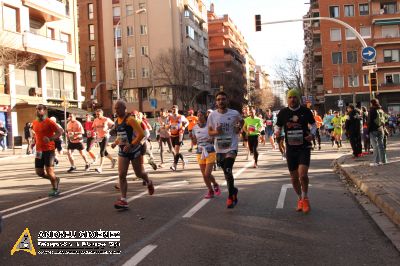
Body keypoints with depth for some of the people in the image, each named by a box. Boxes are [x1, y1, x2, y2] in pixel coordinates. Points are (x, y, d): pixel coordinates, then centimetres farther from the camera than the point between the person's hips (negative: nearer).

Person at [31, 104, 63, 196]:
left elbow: (60, 132, -15)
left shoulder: (49, 122, -11)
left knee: (49, 170, -6)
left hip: (49, 150, -7)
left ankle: (55, 189, 13)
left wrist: (50, 139, -28)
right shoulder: (34, 123, 10)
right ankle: (55, 179, 30)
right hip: (39, 151, 7)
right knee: (39, 172, 6)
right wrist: (34, 141, 10)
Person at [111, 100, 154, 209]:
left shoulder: (130, 120, -16)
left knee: (139, 173, 9)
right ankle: (123, 200, -6)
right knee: (121, 175, -6)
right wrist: (115, 142, 5)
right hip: (122, 151, 6)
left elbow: (141, 134, -23)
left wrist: (131, 145, -26)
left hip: (134, 150, -6)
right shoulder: (117, 121, 8)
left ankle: (149, 183, 43)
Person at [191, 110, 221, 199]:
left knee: (207, 174, -10)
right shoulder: (195, 128, 3)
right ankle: (210, 191, 26)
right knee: (204, 175, 8)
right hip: (200, 153, 4)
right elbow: (194, 142, 8)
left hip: (210, 152, -4)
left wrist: (212, 139, -21)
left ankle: (215, 185, 20)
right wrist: (191, 137, -12)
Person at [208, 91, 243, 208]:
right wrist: (216, 132, -17)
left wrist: (239, 127, -6)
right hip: (219, 148, 3)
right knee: (226, 172, 15)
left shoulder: (234, 113, -6)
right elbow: (209, 132, 5)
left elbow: (241, 121, 16)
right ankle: (233, 190, 40)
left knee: (228, 171, -16)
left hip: (231, 147, -3)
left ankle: (230, 196, -2)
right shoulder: (212, 115, -2)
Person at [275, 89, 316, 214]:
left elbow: (313, 124, 10)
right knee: (294, 177, 9)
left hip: (304, 147, -2)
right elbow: (278, 126, 12)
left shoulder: (305, 111, -3)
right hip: (290, 148, 2)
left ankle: (305, 198, 5)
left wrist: (312, 134, -10)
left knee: (303, 174, -18)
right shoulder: (283, 112, 0)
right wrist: (277, 131, -11)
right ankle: (300, 199, 32)